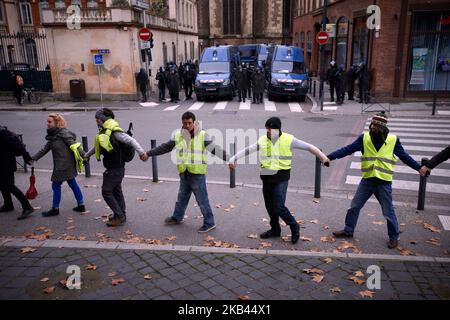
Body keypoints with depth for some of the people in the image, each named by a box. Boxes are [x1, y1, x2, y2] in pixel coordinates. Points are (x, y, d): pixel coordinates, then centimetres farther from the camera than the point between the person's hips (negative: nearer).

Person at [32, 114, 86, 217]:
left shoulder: (63, 133, -15)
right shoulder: (53, 135, 13)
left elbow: (74, 145, -19)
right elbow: (45, 149, 16)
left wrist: (83, 156, -22)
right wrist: (33, 158, 13)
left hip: (64, 165, -9)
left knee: (56, 185, 2)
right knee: (73, 184, 14)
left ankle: (55, 209, 15)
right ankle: (81, 205, 23)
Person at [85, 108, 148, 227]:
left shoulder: (115, 132, -18)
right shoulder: (104, 132, 12)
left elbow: (131, 140, -29)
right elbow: (97, 146, 28)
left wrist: (141, 152, -42)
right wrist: (86, 155, 37)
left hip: (116, 169, -10)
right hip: (112, 168, 10)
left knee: (106, 191, -5)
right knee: (116, 191, 17)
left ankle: (119, 216, 4)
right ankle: (121, 215, 29)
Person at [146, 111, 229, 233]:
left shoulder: (202, 135, -11)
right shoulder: (177, 136, 2)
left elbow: (215, 149, -14)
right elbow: (165, 147, 11)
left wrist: (228, 159, -23)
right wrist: (148, 153, 13)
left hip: (197, 174, -5)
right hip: (184, 174, 5)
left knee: (202, 200, 2)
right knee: (182, 197, 24)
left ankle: (209, 223, 15)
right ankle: (177, 217, 43)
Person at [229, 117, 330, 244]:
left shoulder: (288, 139, -8)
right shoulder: (262, 140, 1)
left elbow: (309, 147, -1)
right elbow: (247, 150, 3)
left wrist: (323, 158, 1)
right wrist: (233, 158, -5)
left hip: (281, 177, -4)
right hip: (267, 176, 5)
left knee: (279, 206, -10)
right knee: (270, 205, 14)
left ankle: (294, 226, 15)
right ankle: (275, 229, 34)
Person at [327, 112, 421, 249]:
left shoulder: (393, 140, -6)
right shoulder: (364, 138, -5)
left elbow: (404, 156, 6)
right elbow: (347, 149, -8)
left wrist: (419, 168, 5)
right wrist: (330, 157, -17)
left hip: (384, 183, -2)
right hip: (367, 180, 2)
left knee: (388, 212, 9)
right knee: (354, 206, 10)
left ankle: (394, 237, 29)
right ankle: (348, 230, 28)